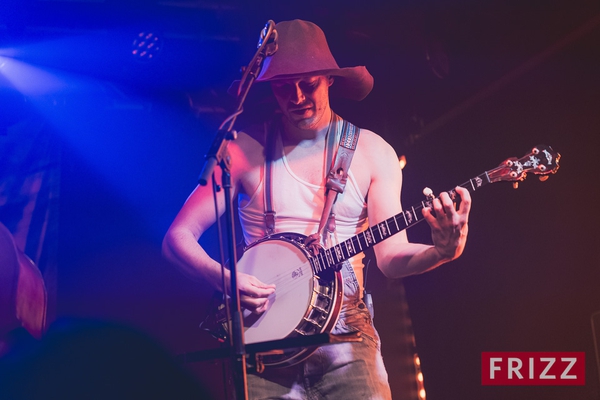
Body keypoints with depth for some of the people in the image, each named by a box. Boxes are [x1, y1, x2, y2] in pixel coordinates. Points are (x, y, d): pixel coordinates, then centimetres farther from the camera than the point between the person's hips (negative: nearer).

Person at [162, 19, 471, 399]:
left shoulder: (372, 151, 4)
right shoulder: (245, 150, 1)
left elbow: (392, 257, 0)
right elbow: (178, 237, 2)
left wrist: (441, 252, -21)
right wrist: (224, 278, -17)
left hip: (344, 335, 1)